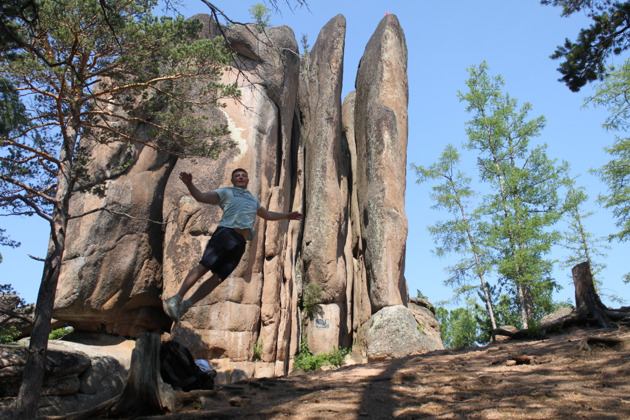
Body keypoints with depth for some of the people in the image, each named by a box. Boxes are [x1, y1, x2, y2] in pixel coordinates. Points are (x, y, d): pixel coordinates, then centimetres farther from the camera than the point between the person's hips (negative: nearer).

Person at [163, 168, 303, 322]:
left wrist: (287, 215, 45)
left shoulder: (254, 199, 35)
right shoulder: (226, 192, 17)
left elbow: (267, 215, 48)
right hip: (226, 233, -4)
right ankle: (177, 298, -11)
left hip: (241, 242, 4)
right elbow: (201, 197, 5)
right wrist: (189, 184, -12)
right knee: (204, 266, -18)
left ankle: (185, 305, -4)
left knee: (218, 277, -7)